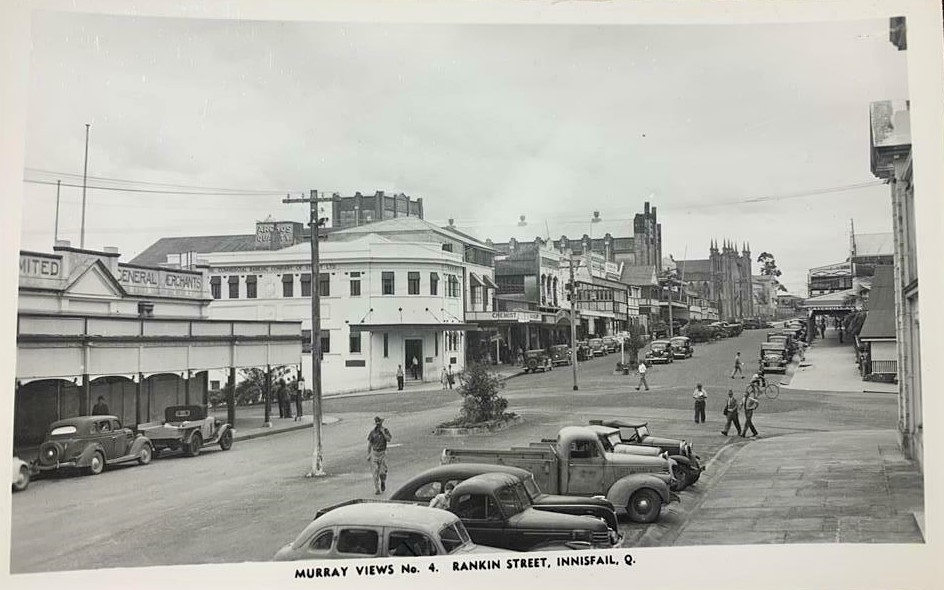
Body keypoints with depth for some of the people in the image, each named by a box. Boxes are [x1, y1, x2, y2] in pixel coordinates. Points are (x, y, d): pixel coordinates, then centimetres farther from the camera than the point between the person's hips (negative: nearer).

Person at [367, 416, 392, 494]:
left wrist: (383, 432, -21)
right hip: (374, 453, 1)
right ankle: (377, 489, 1)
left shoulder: (385, 431, -1)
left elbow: (389, 439, -16)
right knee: (375, 472, -4)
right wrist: (368, 455, 1)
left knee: (383, 472, -4)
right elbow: (369, 444, 4)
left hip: (383, 453, 0)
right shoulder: (372, 432, 0)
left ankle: (383, 483, 26)